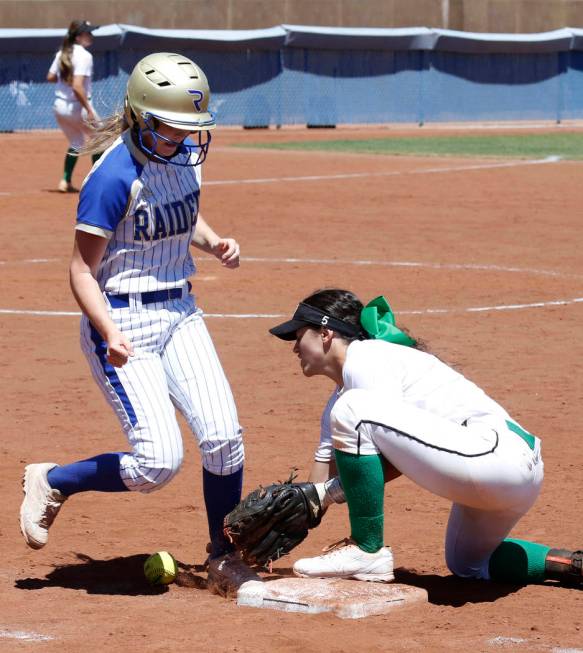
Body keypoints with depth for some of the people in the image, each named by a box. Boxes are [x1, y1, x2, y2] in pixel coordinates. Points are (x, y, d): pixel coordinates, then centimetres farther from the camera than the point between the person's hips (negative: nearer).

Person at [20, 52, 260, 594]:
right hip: (123, 321, -7)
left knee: (223, 436, -3)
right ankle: (51, 482, 12)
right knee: (158, 462, -13)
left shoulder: (185, 154, 1)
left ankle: (223, 557, 17)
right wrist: (110, 334, -34)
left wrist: (215, 243, 1)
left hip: (180, 314, 7)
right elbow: (82, 270, -19)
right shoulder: (115, 177, -21)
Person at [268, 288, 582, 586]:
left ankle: (367, 551, -11)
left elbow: (396, 458, -13)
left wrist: (328, 492, -9)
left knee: (352, 409, -18)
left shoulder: (364, 360, -6)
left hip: (495, 457, -11)